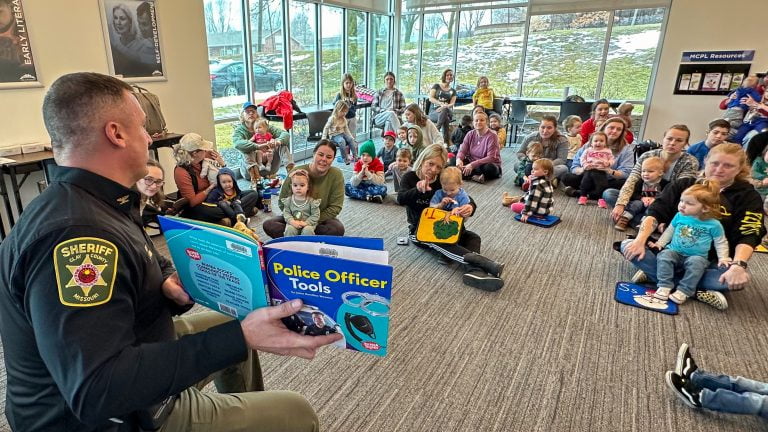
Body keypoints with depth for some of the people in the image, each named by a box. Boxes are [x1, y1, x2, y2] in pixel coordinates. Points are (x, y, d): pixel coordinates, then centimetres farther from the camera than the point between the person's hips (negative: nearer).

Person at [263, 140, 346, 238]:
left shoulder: (336, 175, -13)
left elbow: (335, 207, -12)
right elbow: (282, 202, -4)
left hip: (321, 219, -1)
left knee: (338, 229, -34)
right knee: (268, 225, -23)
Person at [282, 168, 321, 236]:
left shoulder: (312, 201, -5)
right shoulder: (288, 200, 4)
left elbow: (315, 215, -5)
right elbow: (286, 213, 2)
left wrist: (306, 223, -18)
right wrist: (292, 221, -17)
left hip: (308, 224, -2)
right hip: (293, 224, 2)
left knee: (308, 230, -31)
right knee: (289, 229, -27)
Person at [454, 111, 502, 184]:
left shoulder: (492, 136, -14)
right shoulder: (470, 134, 2)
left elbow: (491, 158, -22)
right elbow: (462, 151, -4)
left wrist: (473, 165, -33)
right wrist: (459, 159, -29)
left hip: (489, 164, -5)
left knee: (489, 168, -39)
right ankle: (475, 177, -27)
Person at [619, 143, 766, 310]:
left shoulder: (748, 196, -2)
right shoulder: (683, 185, 2)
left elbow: (747, 237, -13)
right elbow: (655, 213, -7)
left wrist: (738, 265, -33)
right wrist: (640, 241, -24)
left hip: (710, 262, -1)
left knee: (738, 279, -34)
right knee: (627, 246, -22)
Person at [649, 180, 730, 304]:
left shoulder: (713, 224, -6)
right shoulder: (679, 216, 1)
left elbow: (721, 242, 5)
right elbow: (669, 231, 15)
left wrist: (723, 257, -6)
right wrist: (660, 243, 6)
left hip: (697, 256, -2)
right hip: (674, 252, 2)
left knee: (696, 263, -35)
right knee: (664, 255, -29)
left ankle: (683, 291, -26)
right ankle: (665, 286, -25)